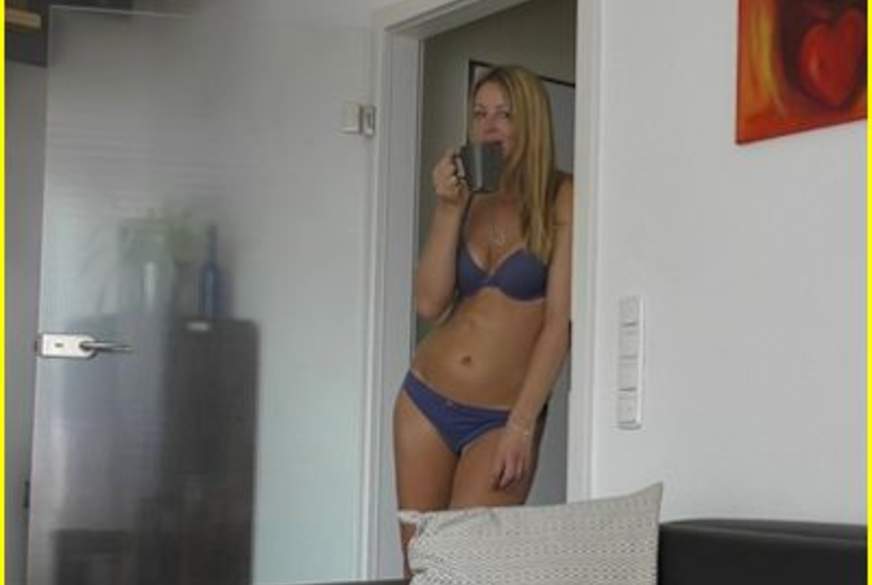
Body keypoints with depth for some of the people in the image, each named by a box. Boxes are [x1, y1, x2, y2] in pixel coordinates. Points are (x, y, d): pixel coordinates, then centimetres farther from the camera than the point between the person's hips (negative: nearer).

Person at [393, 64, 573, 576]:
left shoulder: (562, 200, -7)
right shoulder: (468, 199, 8)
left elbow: (559, 322, -12)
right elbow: (430, 304, -2)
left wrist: (522, 424, -16)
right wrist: (448, 209, -10)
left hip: (501, 417, -4)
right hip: (426, 400, 5)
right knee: (418, 563, 5)